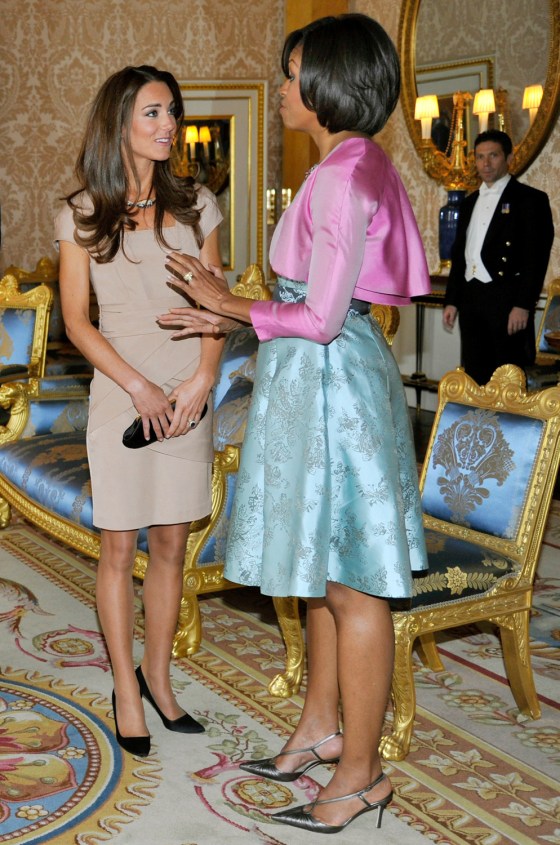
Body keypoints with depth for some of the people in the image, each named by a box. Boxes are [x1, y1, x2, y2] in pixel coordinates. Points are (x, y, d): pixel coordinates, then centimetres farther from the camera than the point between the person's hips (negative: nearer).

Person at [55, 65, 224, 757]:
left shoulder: (195, 205, 7)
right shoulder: (82, 214, 0)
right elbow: (76, 321, -1)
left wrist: (202, 378, -9)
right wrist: (139, 387, -12)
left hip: (190, 394, 2)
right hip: (119, 392, -2)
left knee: (171, 544, 8)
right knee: (119, 547, 3)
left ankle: (157, 676, 24)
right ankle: (126, 689, 17)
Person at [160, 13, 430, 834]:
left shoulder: (344, 175, -18)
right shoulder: (357, 167, 12)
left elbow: (321, 317, -20)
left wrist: (232, 306, -6)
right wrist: (229, 317, 12)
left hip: (330, 381, -10)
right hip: (324, 377, 10)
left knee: (351, 589, 1)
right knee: (325, 573, 19)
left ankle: (361, 773, 15)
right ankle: (321, 729, 34)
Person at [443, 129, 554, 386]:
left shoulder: (530, 199, -1)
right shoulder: (469, 203, 19)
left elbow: (537, 257, -8)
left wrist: (523, 305, -16)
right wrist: (451, 300, 13)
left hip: (507, 299, -6)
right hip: (471, 299, 6)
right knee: (474, 375, 8)